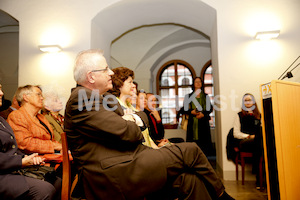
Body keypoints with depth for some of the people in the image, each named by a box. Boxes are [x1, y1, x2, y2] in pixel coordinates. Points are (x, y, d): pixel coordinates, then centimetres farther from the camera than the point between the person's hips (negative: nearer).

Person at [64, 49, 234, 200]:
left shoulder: (104, 97, 19)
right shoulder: (82, 98, -13)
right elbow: (125, 133, -20)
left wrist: (137, 119, -2)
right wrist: (136, 128, 3)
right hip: (113, 176, -9)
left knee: (187, 179, -7)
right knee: (190, 151, -10)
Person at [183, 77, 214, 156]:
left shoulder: (206, 96, 15)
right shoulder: (189, 96, 13)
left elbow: (210, 108, 8)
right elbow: (184, 108, 7)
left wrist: (203, 113, -10)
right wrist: (191, 111, -12)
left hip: (203, 121, 1)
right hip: (192, 122, -1)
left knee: (204, 140, -4)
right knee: (193, 141, -6)